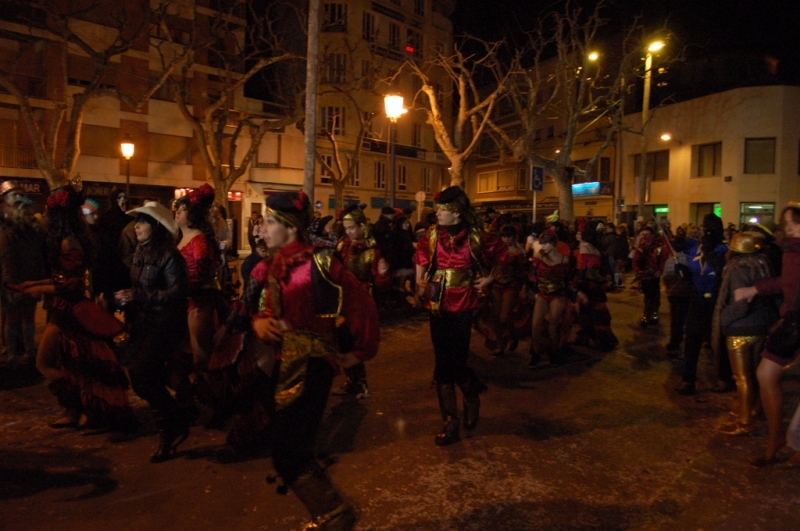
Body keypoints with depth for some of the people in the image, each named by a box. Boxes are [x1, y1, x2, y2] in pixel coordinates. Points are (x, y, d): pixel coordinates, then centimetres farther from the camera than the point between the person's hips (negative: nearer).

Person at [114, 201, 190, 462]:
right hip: (142, 325, 8)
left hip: (164, 325, -8)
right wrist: (123, 297, 4)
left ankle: (177, 423, 1)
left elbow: (176, 293, -21)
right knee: (150, 380, 11)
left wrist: (138, 296, -22)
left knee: (140, 374, -18)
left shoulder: (169, 255, -14)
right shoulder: (140, 252, 10)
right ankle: (168, 433, 28)